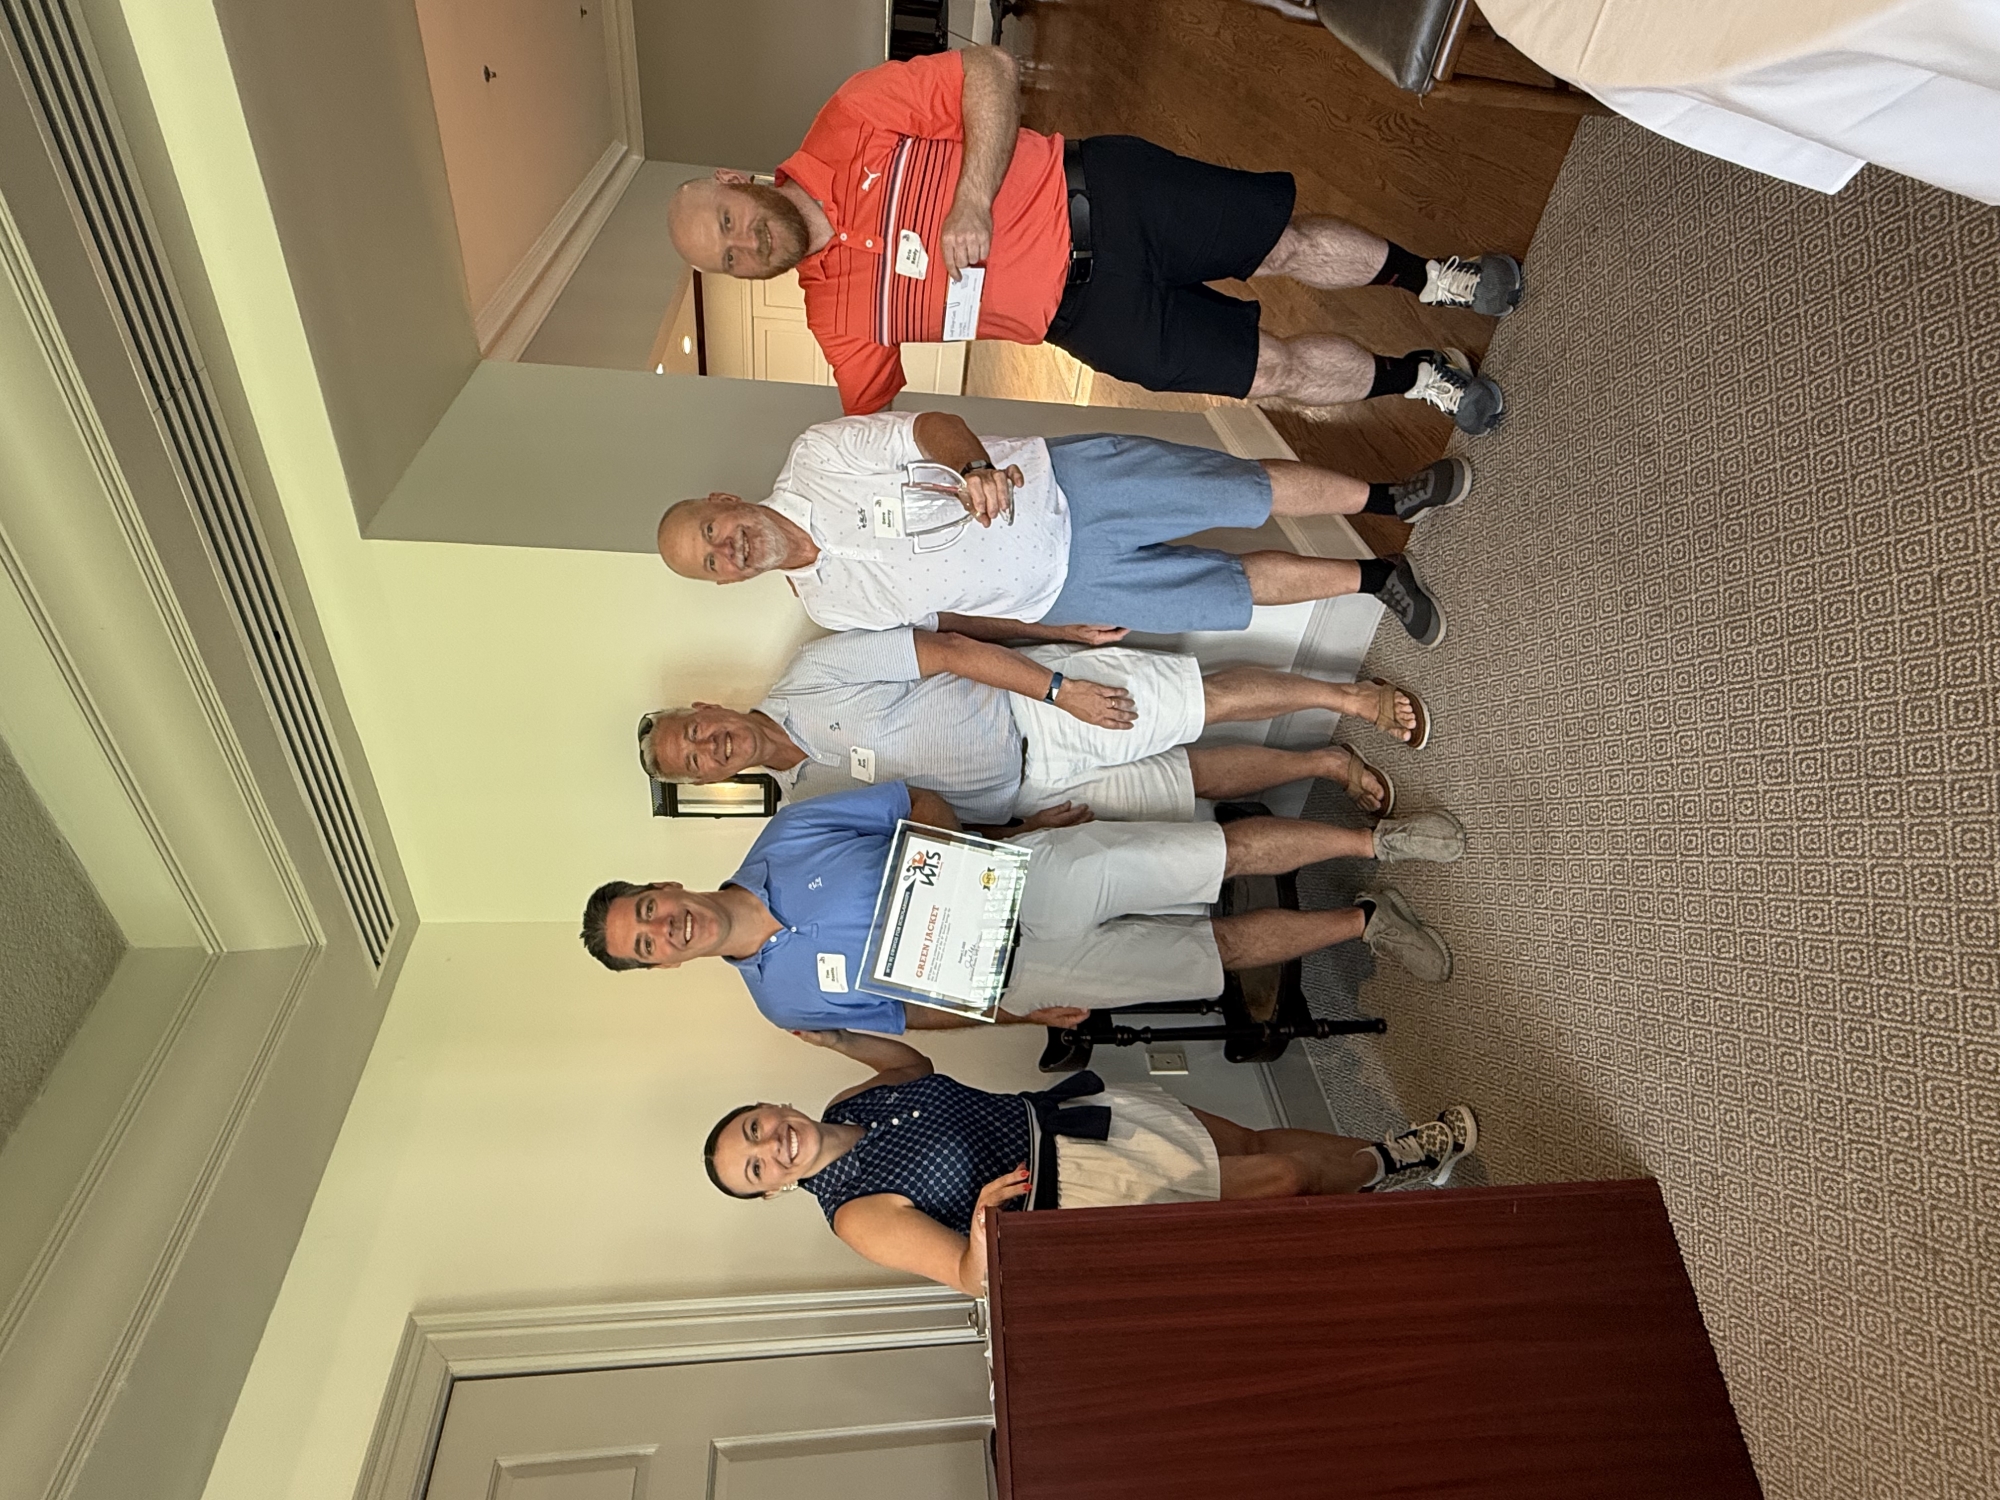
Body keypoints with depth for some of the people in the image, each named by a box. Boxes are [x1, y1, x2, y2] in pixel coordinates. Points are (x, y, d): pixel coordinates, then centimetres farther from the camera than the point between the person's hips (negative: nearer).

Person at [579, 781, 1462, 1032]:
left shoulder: (783, 838, -6)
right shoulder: (783, 998, -3)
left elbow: (921, 802, 2)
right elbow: (911, 1012, 4)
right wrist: (1018, 1014, -3)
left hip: (1029, 866, 1)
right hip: (1018, 968, 0)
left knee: (1228, 851, -8)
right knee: (1224, 950, -3)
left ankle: (1375, 838, 13)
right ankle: (1364, 921, 18)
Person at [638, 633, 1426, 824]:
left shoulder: (813, 673, -12)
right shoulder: (807, 805, 3)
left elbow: (948, 651, -14)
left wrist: (1061, 686, -19)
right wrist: (1023, 828, -5)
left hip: (1040, 699, -3)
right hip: (1030, 790, 3)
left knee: (1214, 698, -12)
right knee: (1199, 779, -2)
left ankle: (1348, 695, 10)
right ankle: (1326, 762, 17)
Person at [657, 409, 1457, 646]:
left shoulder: (815, 456, -8)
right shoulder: (831, 605, -2)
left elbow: (932, 424, -10)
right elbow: (945, 616, 5)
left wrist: (974, 465, -33)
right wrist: (1050, 633, -1)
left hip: (1064, 480, 0)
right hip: (1060, 586, 0)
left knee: (1249, 491, -7)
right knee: (1242, 586, -2)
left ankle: (1388, 496, 17)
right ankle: (1375, 578, 21)